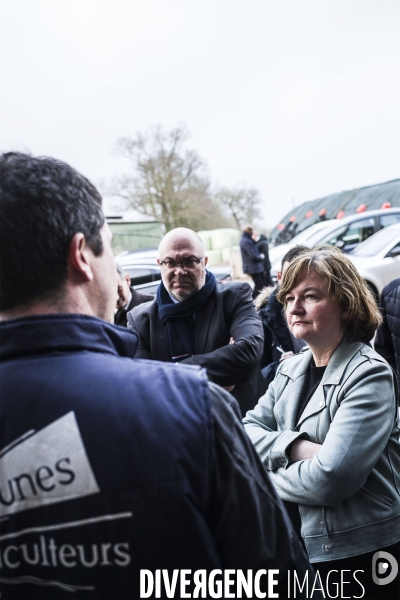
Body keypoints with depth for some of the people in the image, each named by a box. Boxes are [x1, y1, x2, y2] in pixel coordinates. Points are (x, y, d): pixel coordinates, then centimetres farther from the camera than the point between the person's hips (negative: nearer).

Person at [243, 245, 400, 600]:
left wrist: (266, 476, -12)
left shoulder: (369, 375, -19)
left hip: (356, 556, -6)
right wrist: (295, 447, -21)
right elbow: (247, 431, -4)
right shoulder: (292, 368, 2)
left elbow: (331, 478, -28)